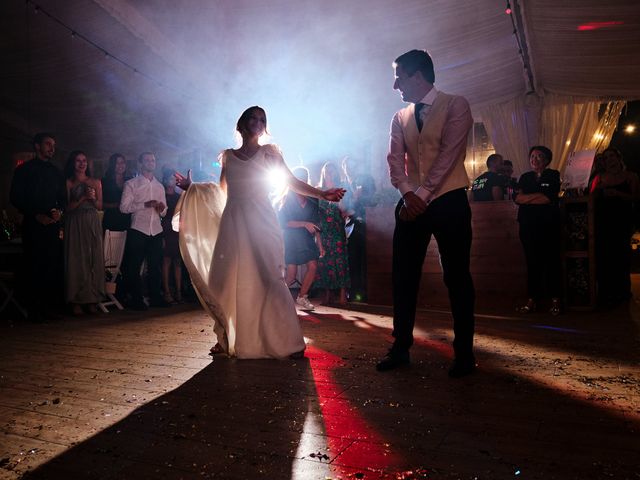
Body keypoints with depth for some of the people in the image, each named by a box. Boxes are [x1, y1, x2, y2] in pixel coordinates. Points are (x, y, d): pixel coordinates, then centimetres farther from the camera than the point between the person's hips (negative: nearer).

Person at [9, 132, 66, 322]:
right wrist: (36, 215, -8)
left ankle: (50, 307, 2)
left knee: (54, 267, -3)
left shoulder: (56, 172, 18)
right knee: (35, 267, -4)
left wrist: (59, 211, -2)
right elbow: (16, 198, 1)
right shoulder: (24, 170, 6)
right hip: (33, 225, -3)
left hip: (53, 224, 4)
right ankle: (35, 309, 3)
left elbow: (62, 198, 20)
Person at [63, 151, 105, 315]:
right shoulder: (68, 183, 6)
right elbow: (68, 207, -1)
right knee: (76, 260, -4)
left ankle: (91, 300, 4)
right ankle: (76, 301, -1)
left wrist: (93, 198, -9)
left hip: (92, 224, 2)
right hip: (74, 224, -2)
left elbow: (100, 206, 11)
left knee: (94, 259, -1)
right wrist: (83, 198, -12)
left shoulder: (95, 182, 12)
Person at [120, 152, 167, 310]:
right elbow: (124, 207, -7)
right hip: (138, 230, -4)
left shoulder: (159, 186, 19)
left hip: (156, 231, 4)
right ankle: (136, 299, 11)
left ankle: (155, 297, 17)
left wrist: (162, 208, -3)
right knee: (134, 267, 1)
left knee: (155, 266, 7)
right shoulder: (131, 184, 4)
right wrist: (145, 204, -16)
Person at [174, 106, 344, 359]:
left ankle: (290, 341, -2)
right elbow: (222, 192, 17)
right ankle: (227, 338, 15)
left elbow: (293, 182, 1)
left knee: (269, 278, -9)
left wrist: (322, 194, -10)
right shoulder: (228, 156, 16)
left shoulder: (268, 153, 8)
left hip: (261, 220, -3)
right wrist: (191, 187, 13)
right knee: (227, 280, 1)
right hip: (233, 222, 3)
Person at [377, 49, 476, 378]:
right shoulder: (399, 118, 15)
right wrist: (407, 193, -15)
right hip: (412, 202, 5)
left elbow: (449, 153, -12)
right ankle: (400, 348, 15)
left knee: (456, 277, 1)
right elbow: (395, 160, 3)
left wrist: (423, 194, -18)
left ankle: (464, 352, 13)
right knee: (402, 276, 4)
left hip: (448, 201, -5)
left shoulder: (455, 105, 0)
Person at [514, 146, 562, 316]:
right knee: (532, 262, 2)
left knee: (552, 261, -2)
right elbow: (517, 198, 2)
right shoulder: (525, 177, 18)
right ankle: (533, 299, 4)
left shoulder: (553, 175, 7)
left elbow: (549, 198, -8)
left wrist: (528, 197, -2)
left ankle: (555, 299, 3)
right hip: (528, 225, 3)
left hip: (548, 224, -3)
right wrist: (539, 196, -6)